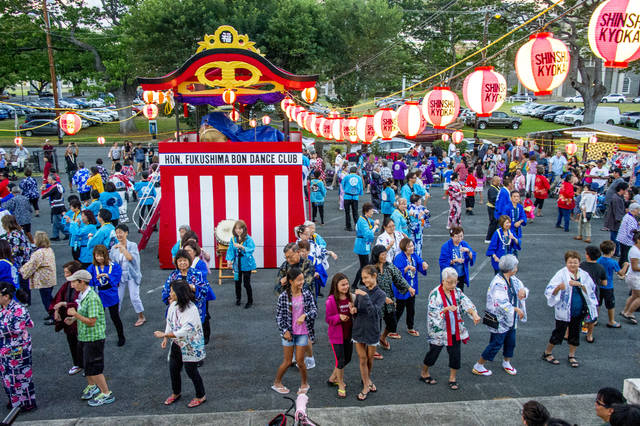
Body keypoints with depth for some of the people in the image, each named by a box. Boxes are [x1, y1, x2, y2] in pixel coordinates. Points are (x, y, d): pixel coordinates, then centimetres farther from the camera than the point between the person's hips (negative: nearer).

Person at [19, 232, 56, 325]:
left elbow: (31, 266, -14)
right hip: (51, 279, 9)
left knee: (46, 299, 0)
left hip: (43, 281, -9)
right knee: (48, 297, 20)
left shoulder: (38, 253, -22)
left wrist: (22, 270, 5)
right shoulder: (50, 250, 7)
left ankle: (53, 318, 4)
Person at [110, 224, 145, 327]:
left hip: (131, 275, -4)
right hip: (119, 276, 4)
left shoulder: (132, 245, -7)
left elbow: (130, 257, -22)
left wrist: (122, 247, -20)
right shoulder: (114, 247, 4)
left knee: (134, 297, -3)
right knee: (118, 298, 6)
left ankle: (141, 317, 13)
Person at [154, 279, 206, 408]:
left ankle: (201, 396, 27)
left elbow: (183, 331, -30)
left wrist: (164, 335, -25)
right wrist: (165, 339, -5)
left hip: (190, 346, -7)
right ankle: (176, 393, 44)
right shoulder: (173, 305, -4)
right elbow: (169, 322, 6)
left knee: (191, 370, 6)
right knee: (173, 369, 18)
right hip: (176, 344, 7)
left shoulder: (191, 309, -28)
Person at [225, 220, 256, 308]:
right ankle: (238, 298, 36)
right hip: (236, 264, 4)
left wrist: (242, 247, -36)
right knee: (237, 282, 15)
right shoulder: (233, 239, 0)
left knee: (246, 283, -1)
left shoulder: (248, 239, -13)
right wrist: (229, 260, -14)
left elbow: (251, 249, -22)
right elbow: (230, 250, -1)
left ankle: (250, 301, 16)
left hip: (246, 264, -4)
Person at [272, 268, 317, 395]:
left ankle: (304, 384, 30)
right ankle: (277, 383, 29)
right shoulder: (283, 296, -11)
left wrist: (305, 315, -25)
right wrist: (285, 330, -10)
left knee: (300, 361, 6)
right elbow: (279, 315, -4)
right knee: (287, 361, 6)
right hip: (289, 332, -1)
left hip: (303, 332, 2)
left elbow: (314, 310, -6)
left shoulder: (307, 294, -5)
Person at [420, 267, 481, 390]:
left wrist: (474, 313, -34)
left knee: (455, 354, 6)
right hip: (439, 332, -4)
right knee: (434, 353, 9)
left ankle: (452, 379, 25)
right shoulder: (435, 294, -16)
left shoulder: (457, 291, -1)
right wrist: (446, 309, -39)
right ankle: (424, 374, 32)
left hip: (455, 331, 4)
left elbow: (466, 303, -15)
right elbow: (432, 313, -22)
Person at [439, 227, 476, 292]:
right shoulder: (446, 246, -14)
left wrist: (468, 251, -21)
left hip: (462, 276, 5)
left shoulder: (464, 244, 0)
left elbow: (472, 257, -3)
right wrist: (454, 260, -25)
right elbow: (442, 262, -16)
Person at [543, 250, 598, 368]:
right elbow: (549, 290, -18)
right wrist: (559, 287, -39)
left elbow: (591, 290, -9)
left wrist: (580, 284, -25)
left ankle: (572, 356, 33)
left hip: (579, 311, 4)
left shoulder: (584, 275, 0)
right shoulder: (561, 274, -13)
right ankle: (547, 353, 24)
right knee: (559, 332, 6)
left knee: (575, 332, 15)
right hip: (564, 311, -4)